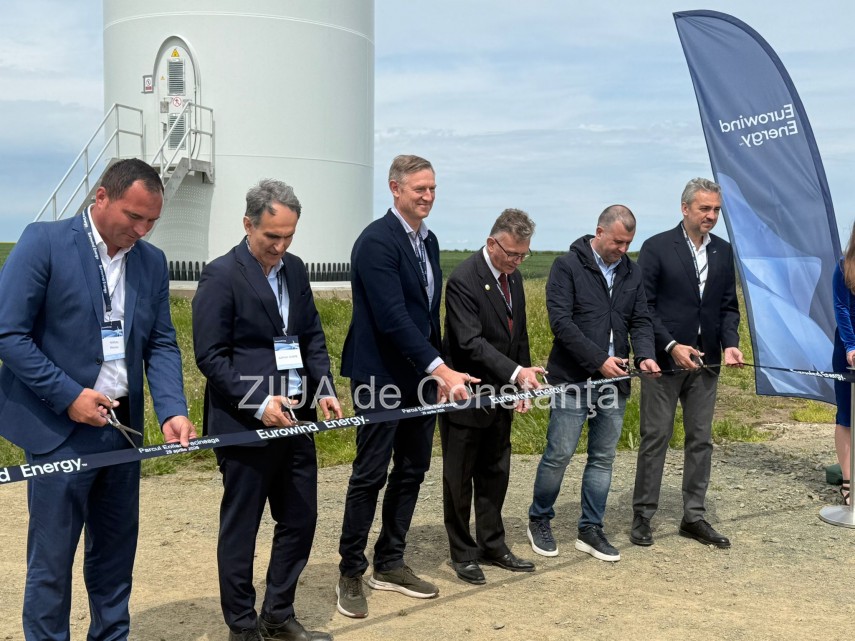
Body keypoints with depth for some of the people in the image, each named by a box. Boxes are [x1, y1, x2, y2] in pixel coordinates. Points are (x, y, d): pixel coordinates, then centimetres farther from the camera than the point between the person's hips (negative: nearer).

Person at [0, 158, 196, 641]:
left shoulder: (153, 261, 6)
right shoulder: (44, 242, -10)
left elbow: (162, 345, 6)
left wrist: (173, 411, -9)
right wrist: (68, 396, -16)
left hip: (122, 427, 5)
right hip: (59, 428, -5)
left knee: (116, 554, 15)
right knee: (52, 560, 5)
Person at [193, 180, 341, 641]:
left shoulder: (294, 269, 9)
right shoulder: (221, 275, -11)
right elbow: (210, 356, -13)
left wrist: (324, 389, 1)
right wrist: (259, 404, -20)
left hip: (294, 419, 7)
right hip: (244, 425, -7)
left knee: (300, 520, 13)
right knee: (240, 530, 7)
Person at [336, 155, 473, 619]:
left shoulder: (429, 240, 11)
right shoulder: (377, 240, -16)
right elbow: (392, 317, -25)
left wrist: (438, 371, 13)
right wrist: (441, 369, -29)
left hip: (421, 375, 8)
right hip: (382, 378, -8)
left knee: (411, 472, 13)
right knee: (370, 476, 0)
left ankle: (389, 564, 27)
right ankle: (351, 573, 15)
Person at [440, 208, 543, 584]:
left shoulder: (512, 276, 6)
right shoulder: (463, 280, -20)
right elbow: (471, 342, -27)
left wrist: (522, 384, 9)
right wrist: (516, 372, -34)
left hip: (501, 396, 8)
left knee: (495, 475, 16)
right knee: (459, 480, 7)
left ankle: (492, 546, 29)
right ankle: (463, 553, 20)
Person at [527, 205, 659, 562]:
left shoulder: (631, 272, 11)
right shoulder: (567, 266, -6)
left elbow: (641, 320, 12)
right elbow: (561, 321, -14)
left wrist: (644, 355, -8)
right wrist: (599, 359, -19)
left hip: (614, 383, 6)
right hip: (573, 380, -5)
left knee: (603, 457, 10)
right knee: (559, 454, -1)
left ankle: (591, 529, 22)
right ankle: (539, 520, 19)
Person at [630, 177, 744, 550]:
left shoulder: (723, 252, 9)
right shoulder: (657, 248, -6)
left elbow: (729, 306, 11)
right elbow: (644, 305, -9)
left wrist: (730, 344, -5)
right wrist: (672, 346, -16)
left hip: (705, 362, 5)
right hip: (664, 361, -5)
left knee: (701, 440, 10)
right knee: (655, 439, 2)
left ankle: (694, 517, 22)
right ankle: (642, 517, 12)